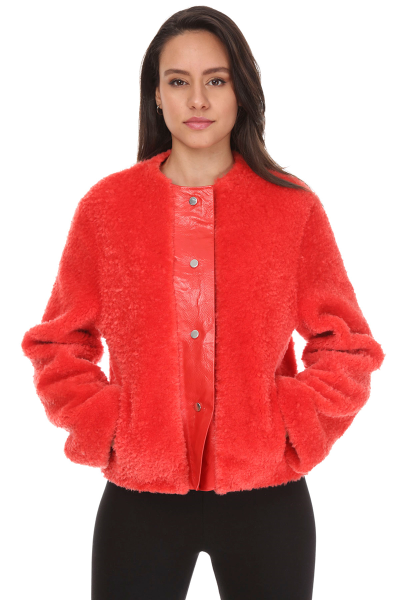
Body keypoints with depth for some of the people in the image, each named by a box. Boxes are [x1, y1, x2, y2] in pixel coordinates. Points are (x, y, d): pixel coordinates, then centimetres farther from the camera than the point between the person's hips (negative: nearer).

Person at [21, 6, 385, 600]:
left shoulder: (294, 207, -1)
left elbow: (347, 347, 3)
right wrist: (105, 428, -6)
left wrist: (287, 431, -7)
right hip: (139, 495, 0)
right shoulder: (105, 207, 1)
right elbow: (57, 344, 6)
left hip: (266, 497, 0)